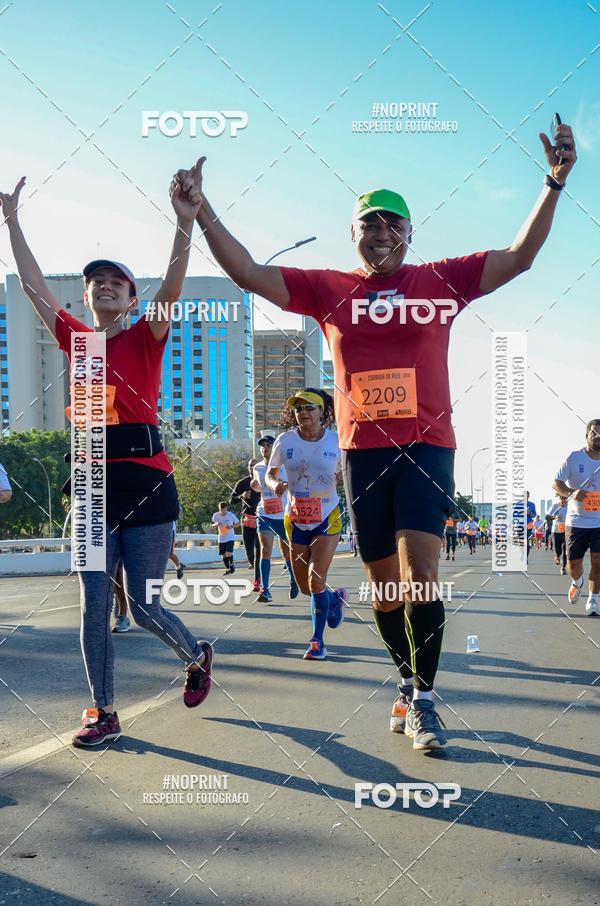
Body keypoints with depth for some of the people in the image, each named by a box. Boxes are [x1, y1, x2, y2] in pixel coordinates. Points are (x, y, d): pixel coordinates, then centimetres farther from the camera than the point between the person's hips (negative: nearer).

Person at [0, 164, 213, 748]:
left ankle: (198, 658, 31)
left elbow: (172, 287, -16)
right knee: (93, 607, 4)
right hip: (94, 484, 4)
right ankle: (104, 715, 17)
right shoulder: (77, 340, 11)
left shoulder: (145, 338, 0)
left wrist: (185, 222, -29)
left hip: (146, 483, -4)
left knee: (145, 609, 1)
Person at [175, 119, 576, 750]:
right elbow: (247, 273, 6)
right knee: (385, 581, 9)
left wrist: (554, 184, -5)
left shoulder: (441, 281, 6)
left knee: (420, 570, -15)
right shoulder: (327, 289, 8)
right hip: (361, 449, 2)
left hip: (427, 444, -2)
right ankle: (410, 685, 29)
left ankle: (423, 701, -1)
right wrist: (201, 209, -1)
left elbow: (519, 257, 4)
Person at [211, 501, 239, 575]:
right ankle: (227, 569, 19)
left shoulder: (231, 515, -12)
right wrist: (216, 524, -19)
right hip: (221, 538, 3)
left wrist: (232, 526, -20)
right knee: (223, 554, 4)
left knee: (229, 553, -15)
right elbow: (212, 526, 4)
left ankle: (232, 565, 11)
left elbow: (238, 523, 0)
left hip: (230, 538, -3)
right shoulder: (216, 515, -6)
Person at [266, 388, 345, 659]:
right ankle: (336, 599, 41)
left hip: (328, 517, -3)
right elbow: (270, 474, 7)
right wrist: (275, 485, -15)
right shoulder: (285, 441, -5)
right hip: (296, 519, 3)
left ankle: (317, 640, 5)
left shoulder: (335, 441, -8)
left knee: (316, 580, -13)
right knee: (304, 586, 7)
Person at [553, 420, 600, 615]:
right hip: (576, 522, -1)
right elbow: (557, 483, -2)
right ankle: (577, 582, 37)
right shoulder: (574, 458, -3)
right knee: (573, 565, 2)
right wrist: (571, 493, -22)